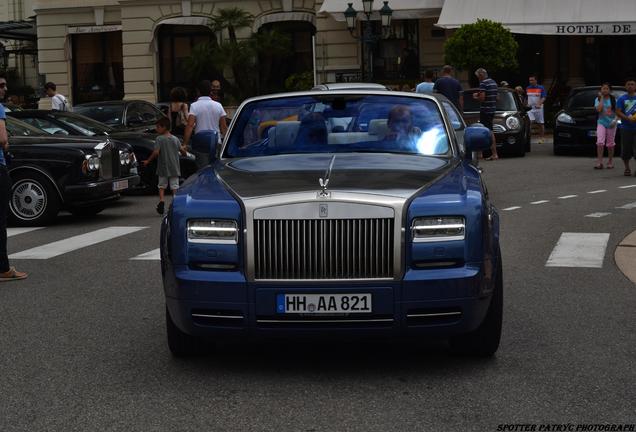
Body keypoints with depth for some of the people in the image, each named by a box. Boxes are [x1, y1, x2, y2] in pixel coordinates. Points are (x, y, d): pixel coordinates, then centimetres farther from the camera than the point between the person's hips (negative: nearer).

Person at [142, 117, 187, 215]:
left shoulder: (159, 139, -9)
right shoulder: (175, 139, 2)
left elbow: (156, 152, -18)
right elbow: (183, 151, 4)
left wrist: (148, 161, -8)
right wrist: (184, 149, 28)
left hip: (163, 168, -2)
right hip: (174, 168, 2)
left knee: (161, 186, 11)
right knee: (174, 186, 7)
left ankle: (161, 200, -7)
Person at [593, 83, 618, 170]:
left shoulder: (613, 99, 4)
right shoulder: (598, 99, 1)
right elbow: (599, 109, -16)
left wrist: (616, 119, -10)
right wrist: (601, 98, -10)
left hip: (611, 123, 1)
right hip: (601, 122, -1)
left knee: (610, 143, 7)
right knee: (600, 142, -16)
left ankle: (610, 162, 19)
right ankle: (599, 162, -19)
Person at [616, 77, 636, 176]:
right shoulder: (622, 99, 5)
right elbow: (618, 112, -1)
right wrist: (627, 118, -17)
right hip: (626, 128, 0)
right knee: (626, 150, 4)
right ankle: (627, 168, 18)